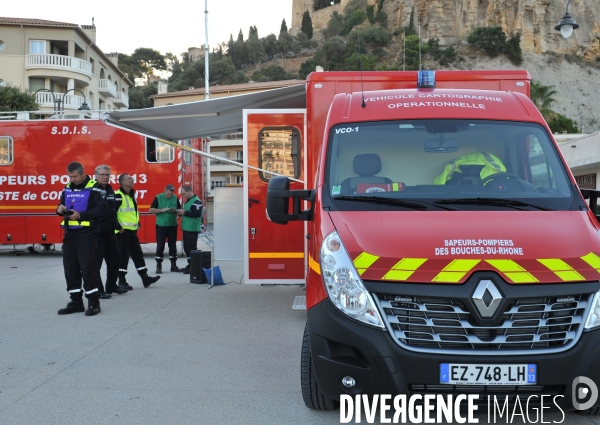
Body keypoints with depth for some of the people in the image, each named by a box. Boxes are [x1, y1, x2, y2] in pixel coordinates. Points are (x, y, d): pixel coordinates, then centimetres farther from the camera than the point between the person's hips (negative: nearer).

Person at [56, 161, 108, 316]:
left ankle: (94, 302, 2)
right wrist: (60, 209, -2)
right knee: (70, 268, 8)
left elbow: (102, 209, -17)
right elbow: (62, 205, 23)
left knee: (88, 267, -6)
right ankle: (76, 302, 17)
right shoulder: (68, 188, 14)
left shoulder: (94, 187, -8)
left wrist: (81, 215, -24)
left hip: (87, 234, -7)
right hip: (70, 234, 7)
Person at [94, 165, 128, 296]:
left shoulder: (110, 190, 14)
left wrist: (116, 225, 19)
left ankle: (112, 286, 27)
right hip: (97, 232, -8)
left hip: (110, 231, 8)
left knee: (114, 259, 14)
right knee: (96, 262, -1)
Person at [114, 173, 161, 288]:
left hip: (132, 230, 9)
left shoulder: (131, 194, 16)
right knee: (123, 255, -4)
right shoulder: (118, 195, -14)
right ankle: (121, 281, 4)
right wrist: (118, 227, -19)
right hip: (123, 231, -9)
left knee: (138, 254, 10)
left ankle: (145, 277, 15)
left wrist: (137, 224, 20)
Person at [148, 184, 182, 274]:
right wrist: (162, 210, -19)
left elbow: (179, 209, 10)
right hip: (161, 225, -3)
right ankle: (158, 266, 7)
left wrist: (176, 211, -13)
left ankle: (173, 265, 15)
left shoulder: (175, 198, 4)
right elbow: (151, 210, -7)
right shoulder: (158, 198, -4)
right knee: (160, 246, 0)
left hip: (172, 225, 3)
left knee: (173, 245, 8)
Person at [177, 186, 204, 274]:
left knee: (192, 248, -8)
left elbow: (197, 214, -23)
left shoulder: (196, 201, -13)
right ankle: (190, 265, 21)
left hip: (192, 229, -10)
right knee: (186, 247, 13)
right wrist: (181, 213, 9)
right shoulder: (188, 201, 18)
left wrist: (184, 212, -20)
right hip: (186, 229, 10)